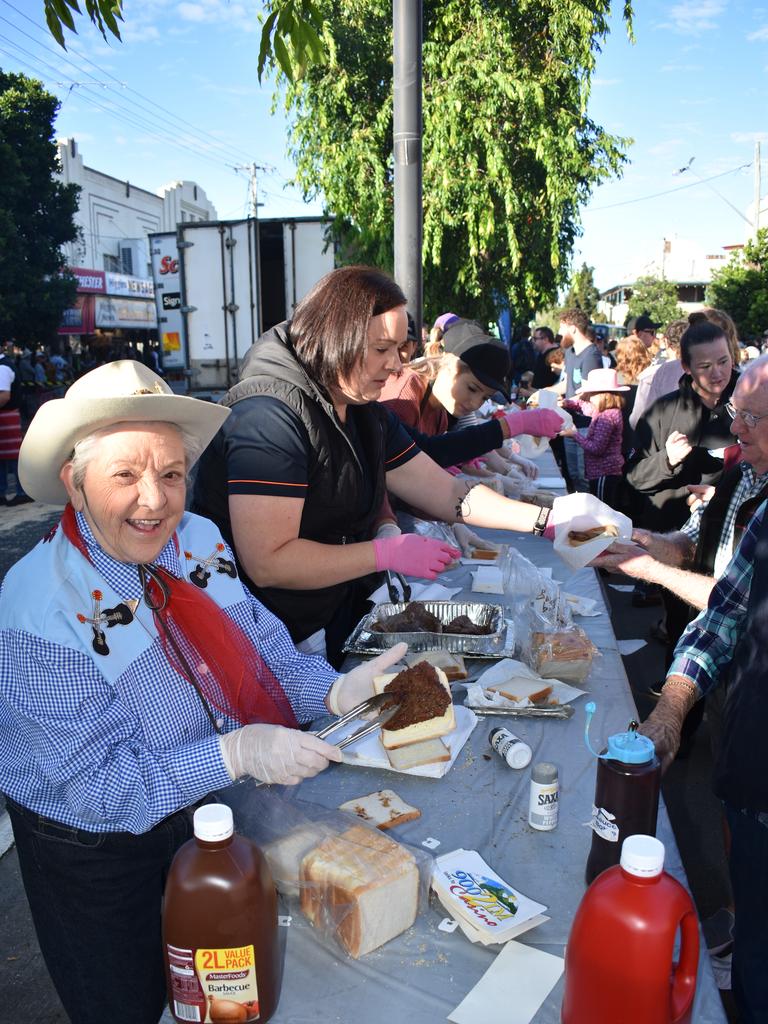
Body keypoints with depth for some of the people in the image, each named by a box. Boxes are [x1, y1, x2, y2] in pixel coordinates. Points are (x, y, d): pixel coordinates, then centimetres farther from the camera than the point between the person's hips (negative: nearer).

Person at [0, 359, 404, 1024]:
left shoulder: (196, 539, -13)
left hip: (200, 810, 5)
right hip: (97, 856, -5)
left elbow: (262, 650, -6)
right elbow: (100, 783, -29)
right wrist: (235, 754, -39)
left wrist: (337, 690, -23)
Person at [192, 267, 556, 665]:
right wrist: (388, 553, -23)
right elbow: (266, 563, -28)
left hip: (341, 620, 8)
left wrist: (548, 519, -4)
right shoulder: (269, 414, -23)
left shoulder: (368, 415, 8)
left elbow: (447, 493, 7)